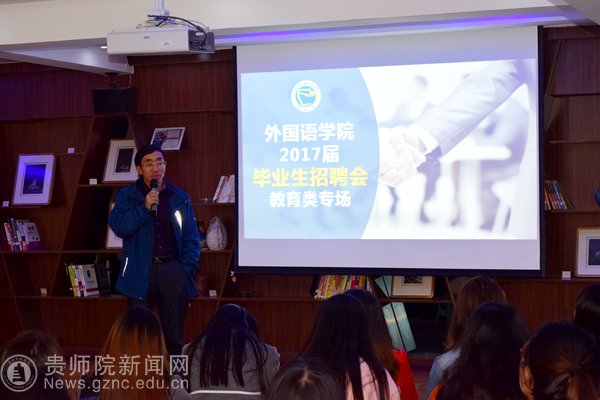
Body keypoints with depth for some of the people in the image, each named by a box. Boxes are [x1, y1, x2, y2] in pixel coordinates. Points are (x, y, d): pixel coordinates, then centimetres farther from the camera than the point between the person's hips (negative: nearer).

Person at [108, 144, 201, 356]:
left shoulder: (179, 197, 12)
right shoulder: (128, 195, 6)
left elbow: (191, 238, 12)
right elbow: (118, 226, -10)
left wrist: (188, 269, 0)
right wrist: (144, 208, -18)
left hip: (173, 271, 2)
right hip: (140, 273, -2)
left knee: (174, 338, 6)